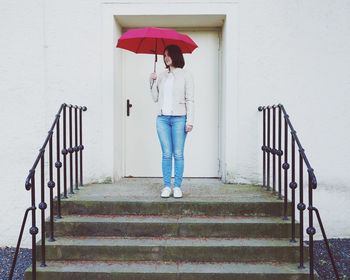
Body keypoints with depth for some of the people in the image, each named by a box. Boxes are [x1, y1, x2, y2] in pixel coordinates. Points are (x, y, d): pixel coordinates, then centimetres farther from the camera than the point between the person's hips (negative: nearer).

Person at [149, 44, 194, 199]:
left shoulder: (185, 75, 4)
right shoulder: (161, 76, 15)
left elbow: (190, 99, -1)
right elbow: (155, 98, 14)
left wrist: (190, 121, -8)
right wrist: (152, 82, 2)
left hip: (179, 118, -3)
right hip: (162, 118, 3)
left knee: (178, 154, -2)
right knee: (166, 154, 2)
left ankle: (177, 187, 4)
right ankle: (167, 186, 6)